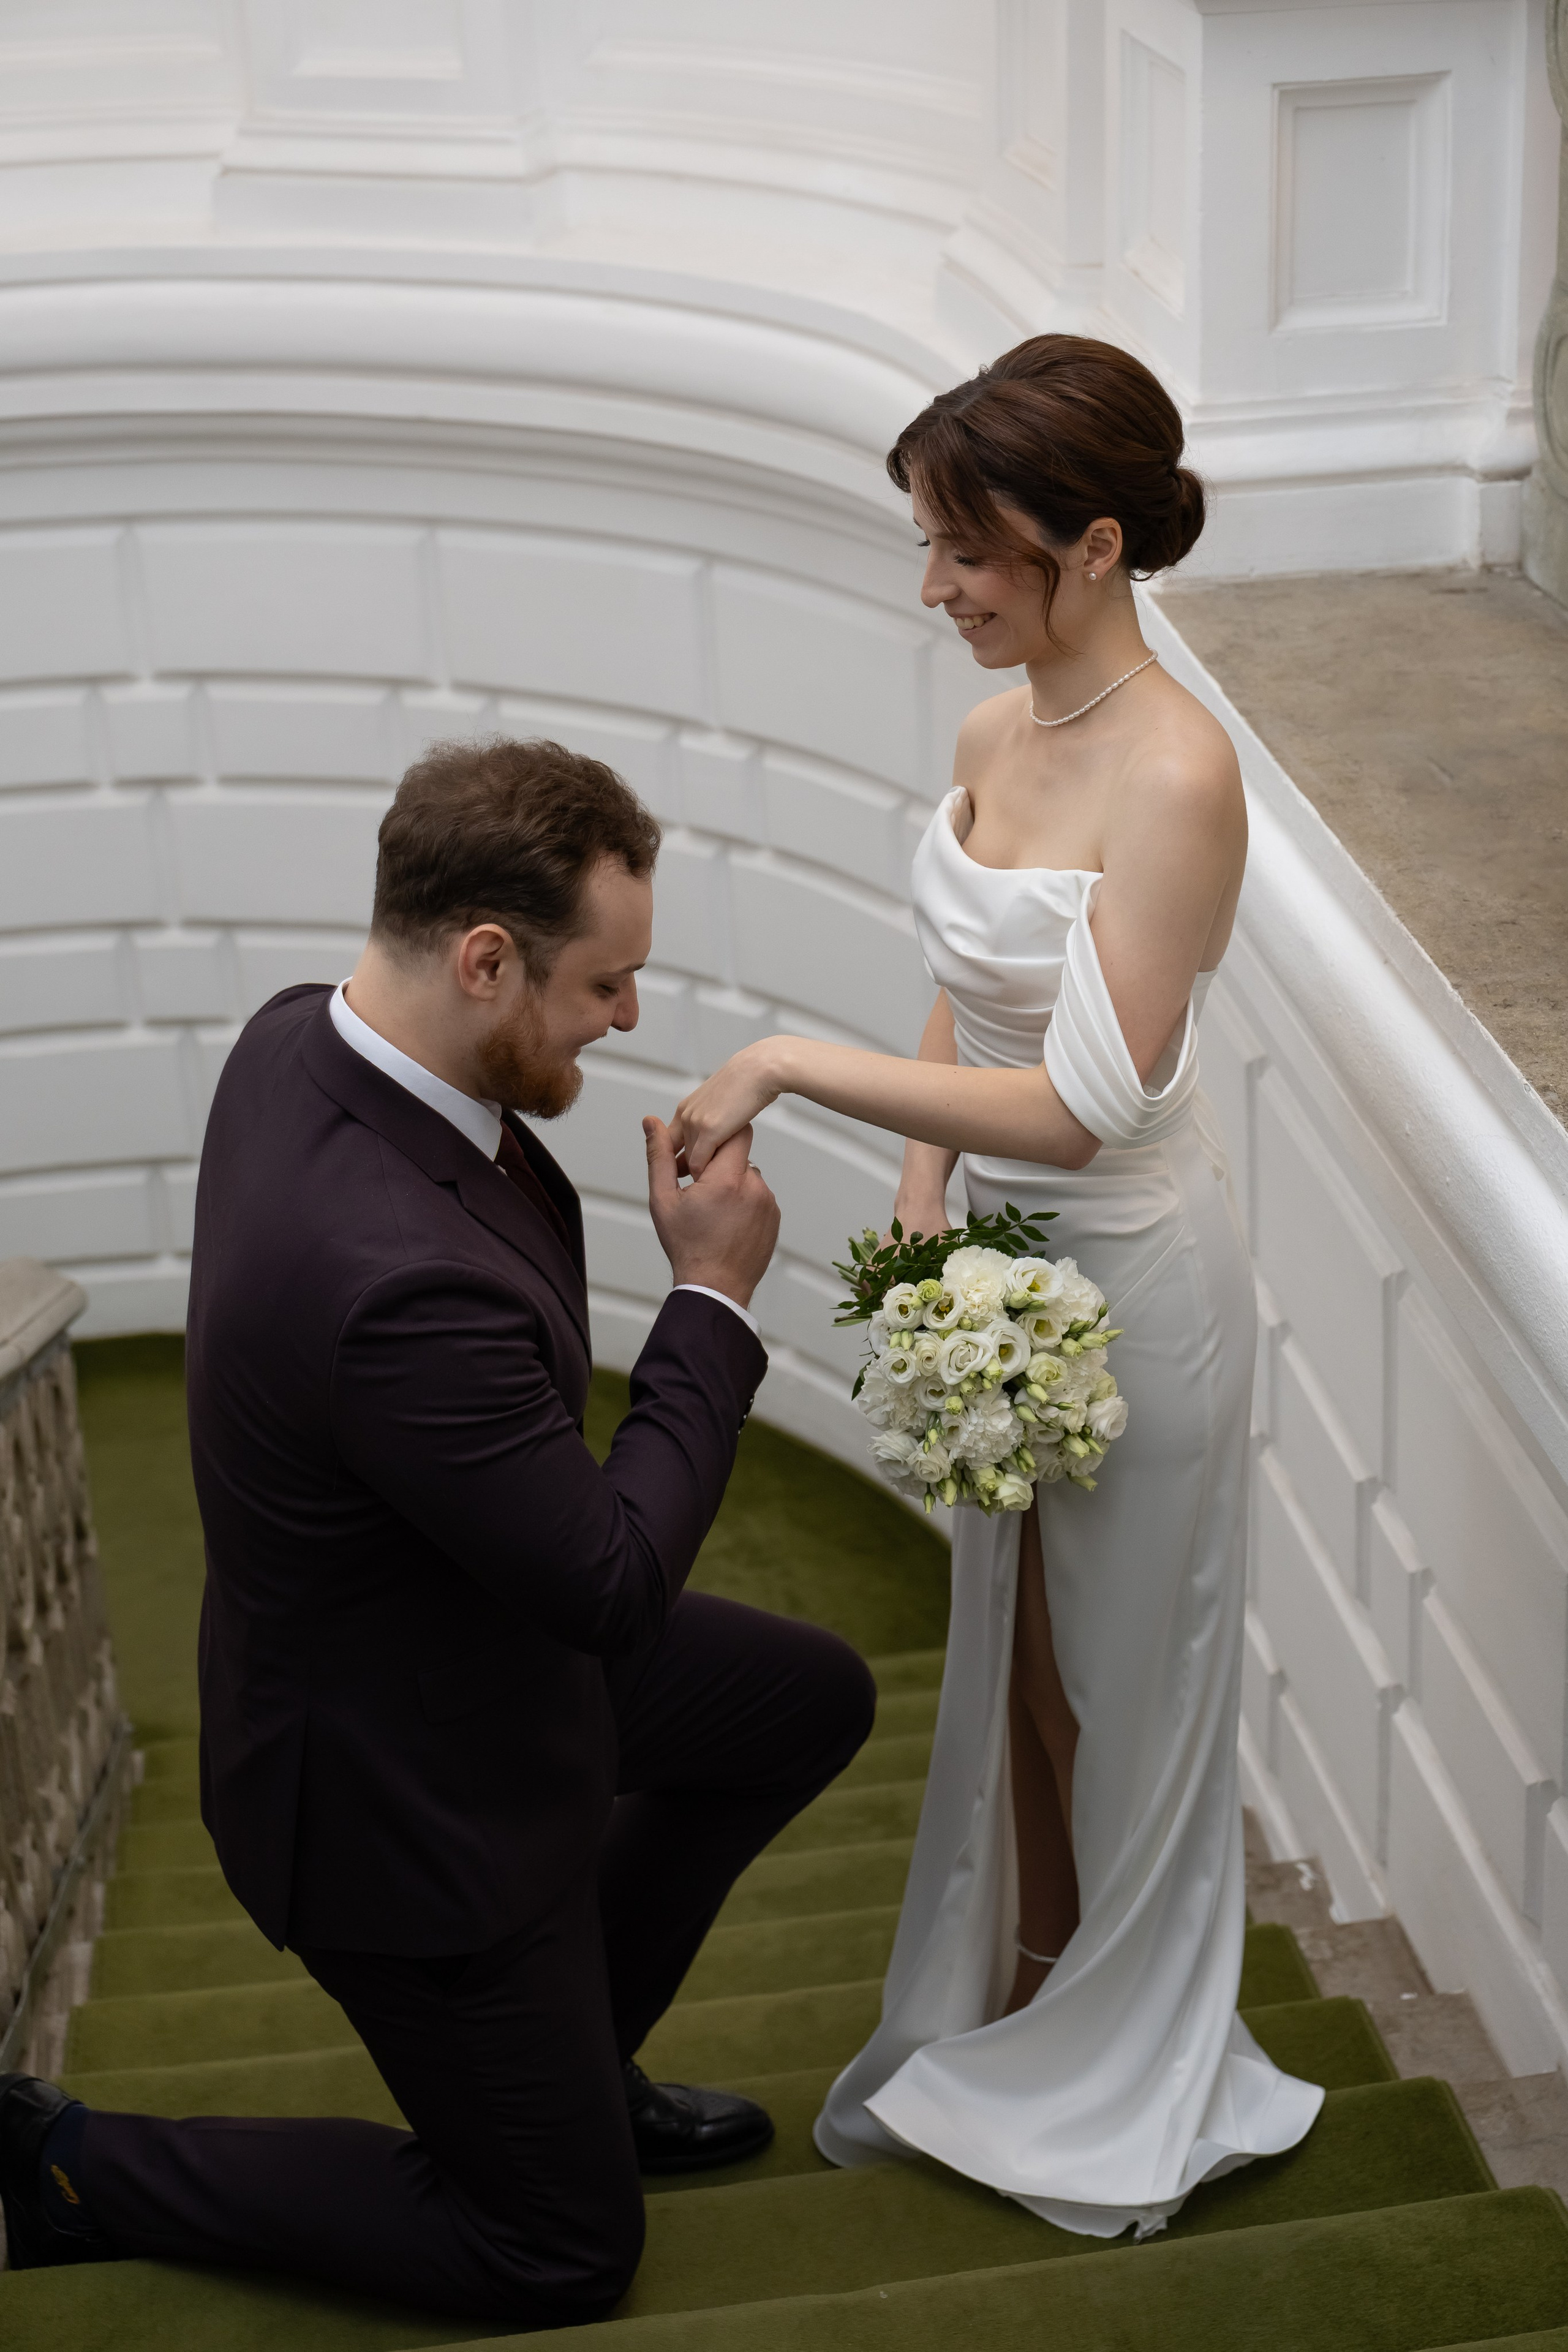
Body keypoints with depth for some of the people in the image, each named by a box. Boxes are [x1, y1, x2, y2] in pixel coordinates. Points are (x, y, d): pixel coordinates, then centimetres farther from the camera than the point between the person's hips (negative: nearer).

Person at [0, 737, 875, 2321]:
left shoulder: (296, 1039, -12)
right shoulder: (403, 1280, -41)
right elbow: (616, 1585, -27)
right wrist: (713, 1295, -19)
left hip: (468, 1640, 9)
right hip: (411, 1790, -9)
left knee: (812, 1703, 22)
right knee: (560, 2256, 10)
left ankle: (566, 2062, 34)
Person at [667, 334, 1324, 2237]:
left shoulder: (1174, 776, -25)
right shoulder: (992, 734, 0)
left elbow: (1080, 1106, -29)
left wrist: (790, 1062, -27)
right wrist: (919, 1214, -1)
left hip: (1130, 1273, -7)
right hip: (1000, 1251, 7)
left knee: (1121, 1673, 12)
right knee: (1012, 1651, 21)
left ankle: (1129, 2075, 34)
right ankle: (1017, 2000, 42)